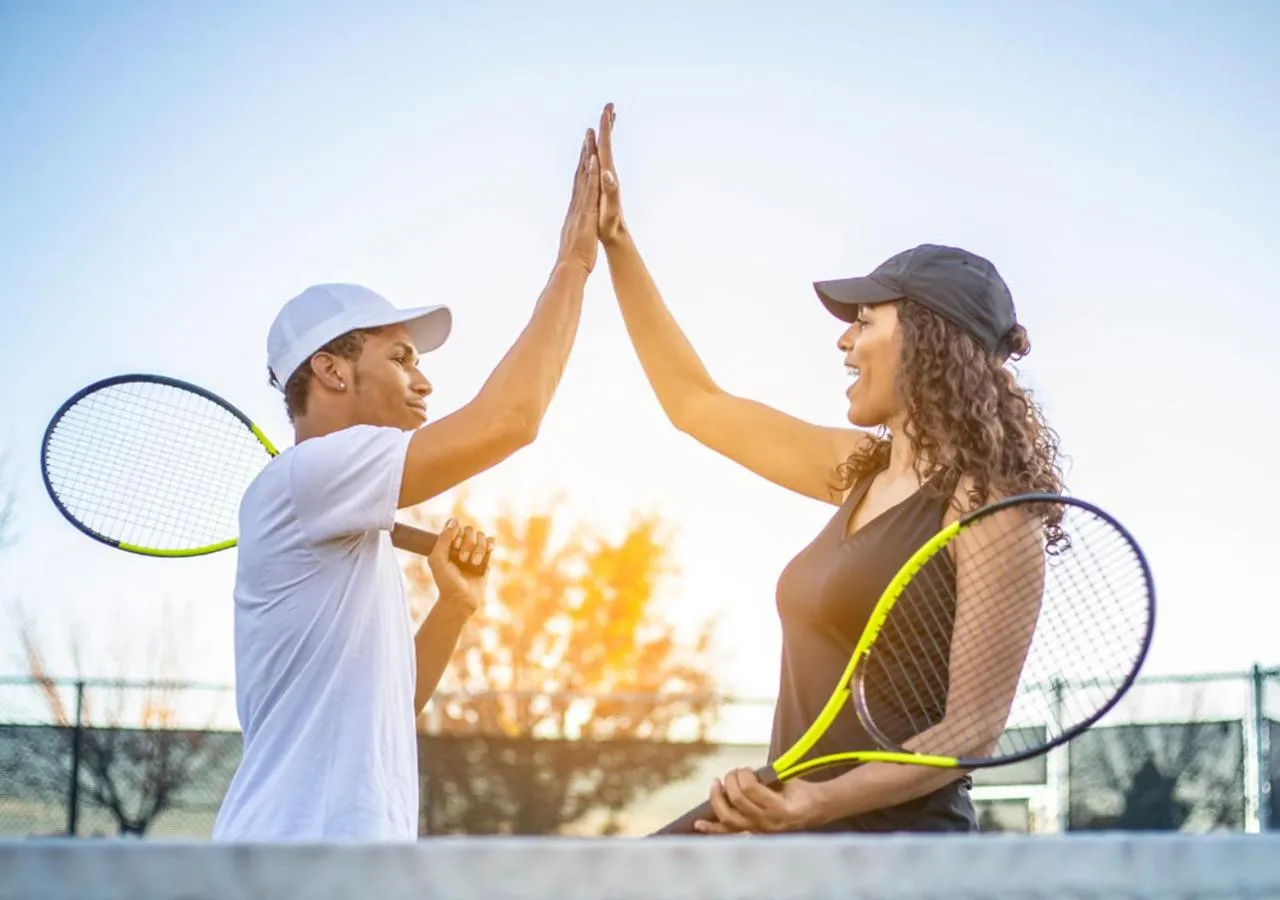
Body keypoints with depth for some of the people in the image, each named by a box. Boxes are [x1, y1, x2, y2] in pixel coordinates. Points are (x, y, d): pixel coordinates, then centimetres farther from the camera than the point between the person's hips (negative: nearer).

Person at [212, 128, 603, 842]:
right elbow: (508, 420, -18)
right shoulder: (301, 480, -10)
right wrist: (573, 265, -7)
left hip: (349, 853, 10)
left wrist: (456, 606, 10)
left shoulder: (348, 531, 20)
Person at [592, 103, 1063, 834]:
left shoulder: (982, 504, -13)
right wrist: (615, 238, 18)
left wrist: (822, 801, -31)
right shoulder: (862, 469, 11)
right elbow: (696, 401, 20)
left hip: (900, 842, -8)